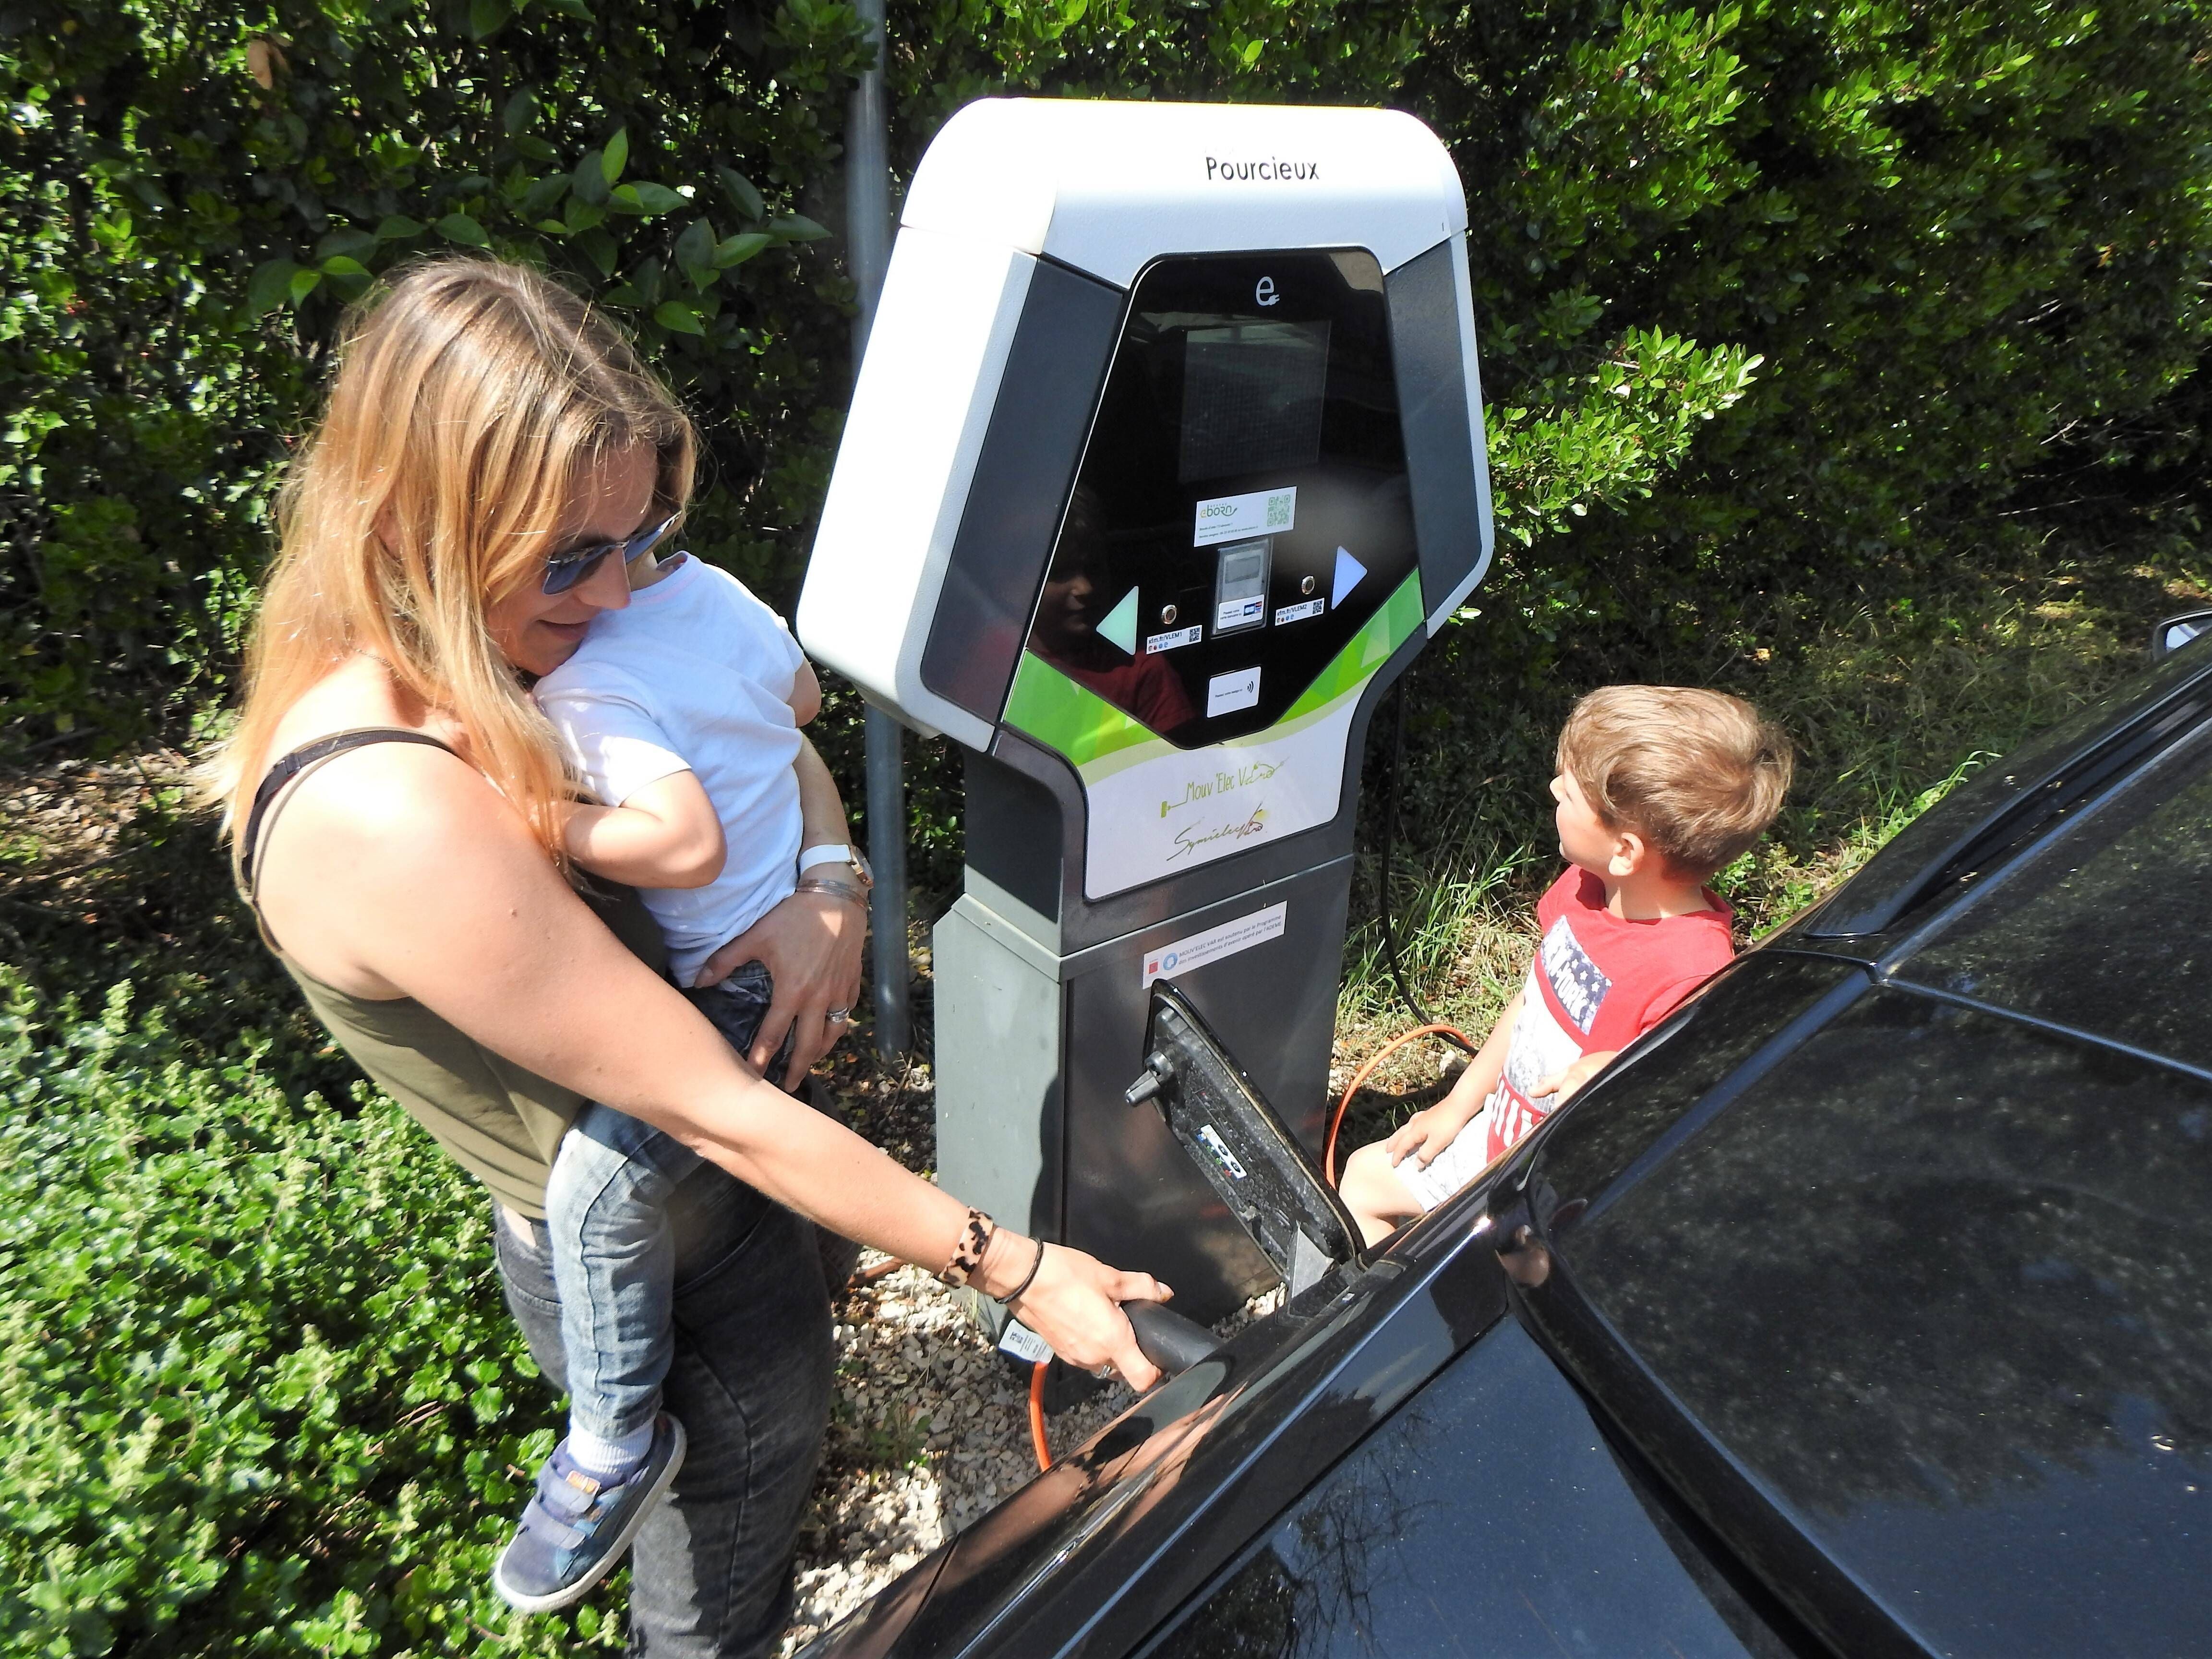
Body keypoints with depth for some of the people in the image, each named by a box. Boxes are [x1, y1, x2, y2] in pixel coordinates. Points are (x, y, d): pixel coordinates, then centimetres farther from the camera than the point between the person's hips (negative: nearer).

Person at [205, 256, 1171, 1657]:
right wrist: (1012, 1270, -22)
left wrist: (826, 893, -19)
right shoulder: (392, 817, -36)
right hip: (661, 1277, -8)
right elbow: (714, 1112, -31)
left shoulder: (499, 668, -10)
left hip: (712, 1203, 8)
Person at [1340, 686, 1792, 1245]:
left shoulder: (1694, 974, -35)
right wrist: (1459, 1104, 11)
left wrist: (1620, 1079, -42)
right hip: (1498, 1132, 8)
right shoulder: (1586, 886, -10)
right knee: (1364, 1176, 18)